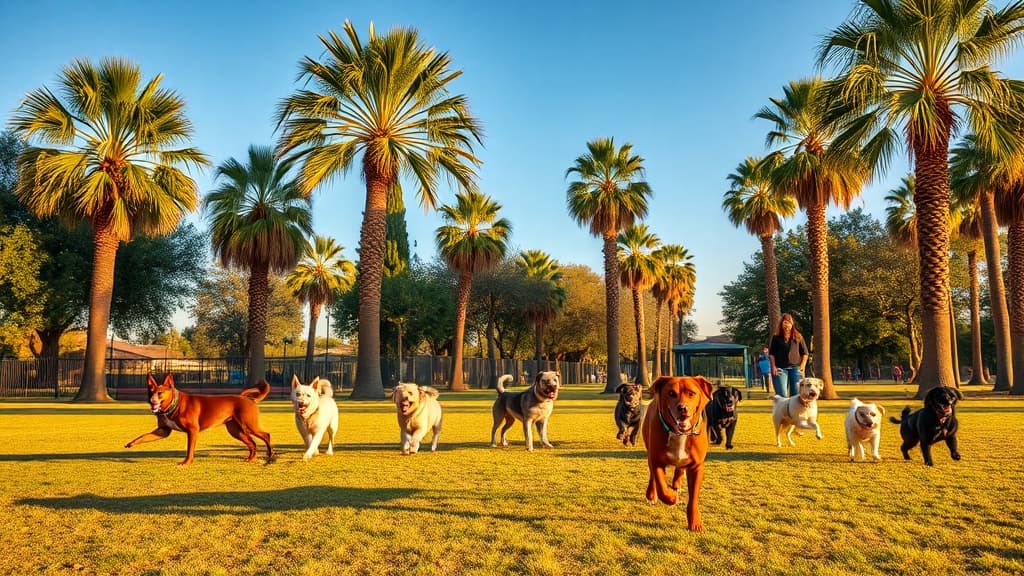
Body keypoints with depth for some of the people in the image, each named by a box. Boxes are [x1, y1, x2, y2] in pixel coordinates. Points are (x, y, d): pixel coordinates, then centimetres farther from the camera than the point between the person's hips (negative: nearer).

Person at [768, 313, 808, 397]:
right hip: (780, 369, -2)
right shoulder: (776, 337, 7)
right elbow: (771, 354, 5)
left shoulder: (798, 337, 11)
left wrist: (802, 367, 2)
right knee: (782, 395, -7)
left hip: (795, 368, 2)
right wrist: (773, 367, -5)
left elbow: (804, 353, 12)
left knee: (796, 395, 1)